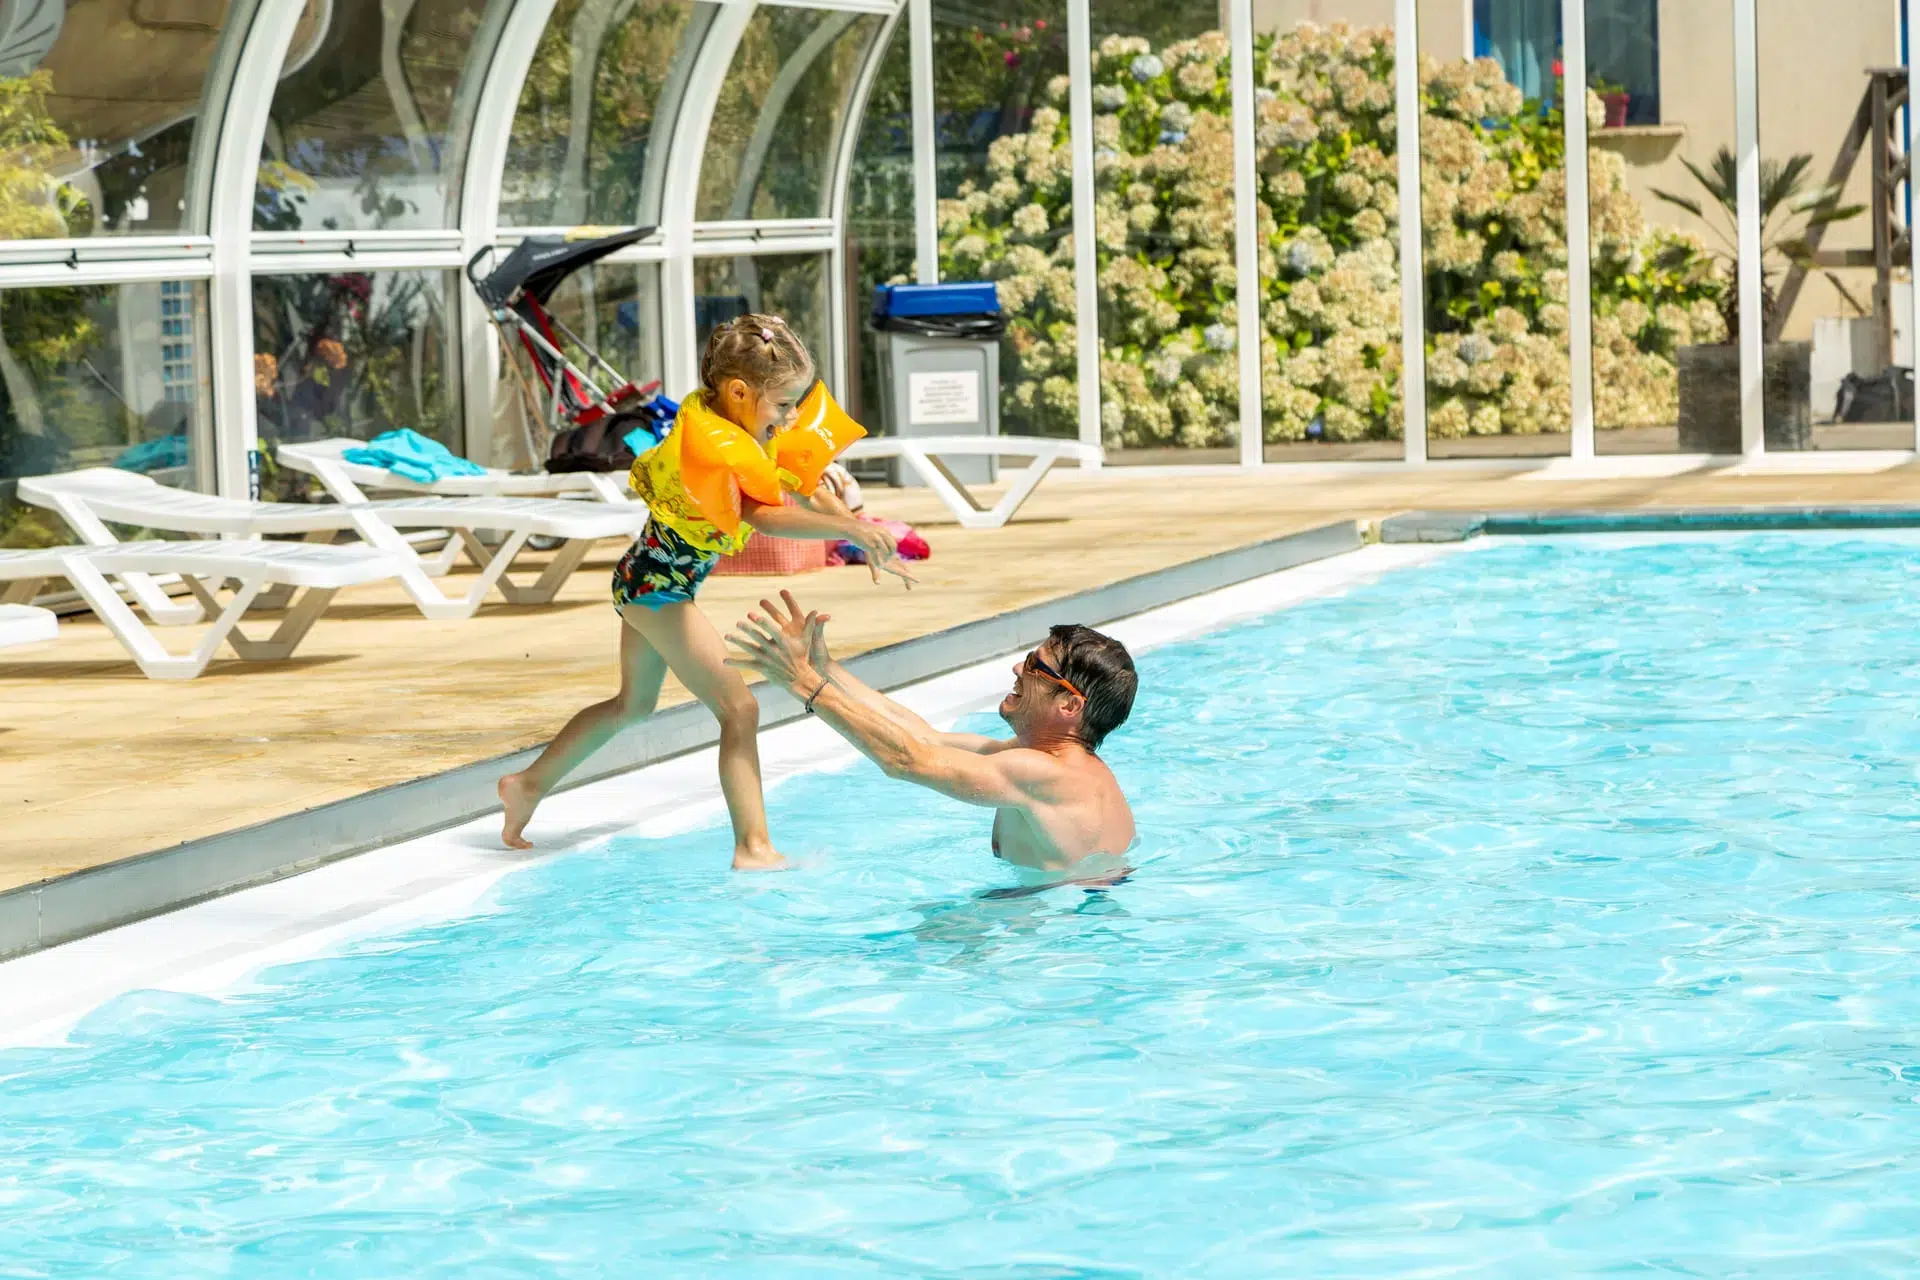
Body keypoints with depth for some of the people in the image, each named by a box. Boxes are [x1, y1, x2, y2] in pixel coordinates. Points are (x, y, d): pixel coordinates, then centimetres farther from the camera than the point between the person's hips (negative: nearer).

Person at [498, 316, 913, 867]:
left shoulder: (724, 420, 4)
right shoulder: (715, 444, -26)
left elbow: (806, 491, 10)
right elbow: (763, 514, -40)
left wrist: (869, 543, 4)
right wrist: (849, 528, -44)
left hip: (645, 580, 11)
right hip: (657, 585, -11)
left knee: (634, 703, 27)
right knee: (739, 709, -12)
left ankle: (528, 784, 37)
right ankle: (754, 849, -14)